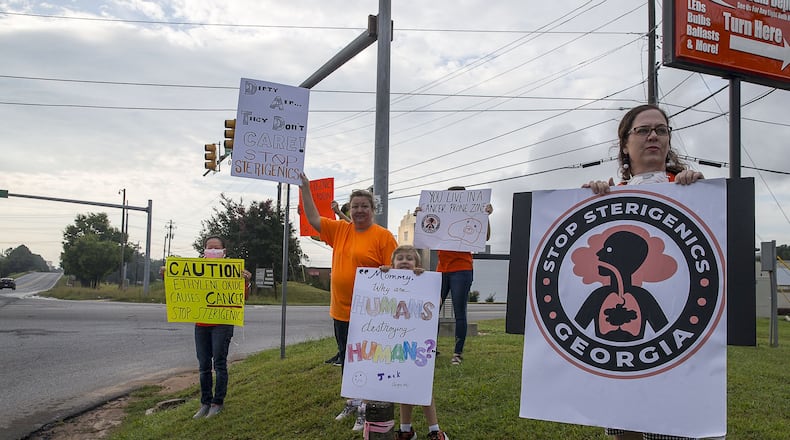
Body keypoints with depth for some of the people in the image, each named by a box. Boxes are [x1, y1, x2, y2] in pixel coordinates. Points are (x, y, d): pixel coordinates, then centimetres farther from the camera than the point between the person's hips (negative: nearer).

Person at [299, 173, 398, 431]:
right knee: (346, 361, 19)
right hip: (340, 312, 6)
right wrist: (305, 187, 7)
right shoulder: (340, 230, 8)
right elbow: (313, 218, 10)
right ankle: (353, 403, 36)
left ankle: (366, 410, 15)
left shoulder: (383, 236, -9)